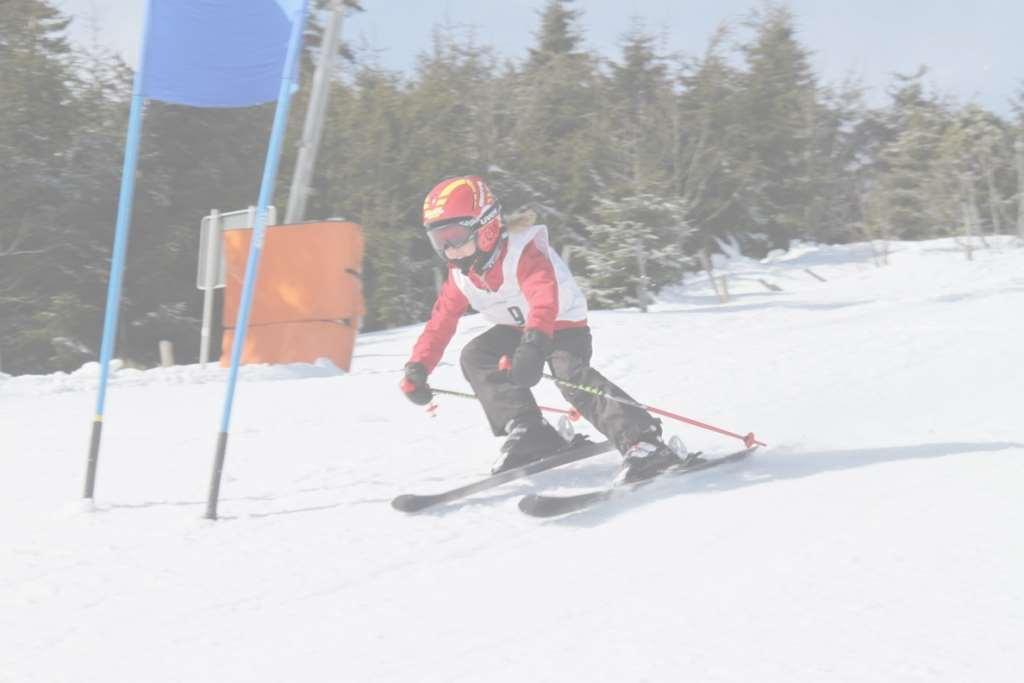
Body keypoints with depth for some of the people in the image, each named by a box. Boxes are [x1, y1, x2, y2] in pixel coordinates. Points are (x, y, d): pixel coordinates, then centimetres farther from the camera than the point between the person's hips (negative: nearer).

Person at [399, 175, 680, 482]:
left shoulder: (524, 253, -30)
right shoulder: (460, 276, -6)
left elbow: (545, 299, -48)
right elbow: (440, 323, 1)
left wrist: (533, 346, -66)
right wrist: (417, 369, -11)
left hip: (564, 325, -7)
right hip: (517, 329, 7)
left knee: (570, 376, -33)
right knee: (474, 356, -15)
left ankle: (642, 441, -40)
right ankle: (528, 431, -19)